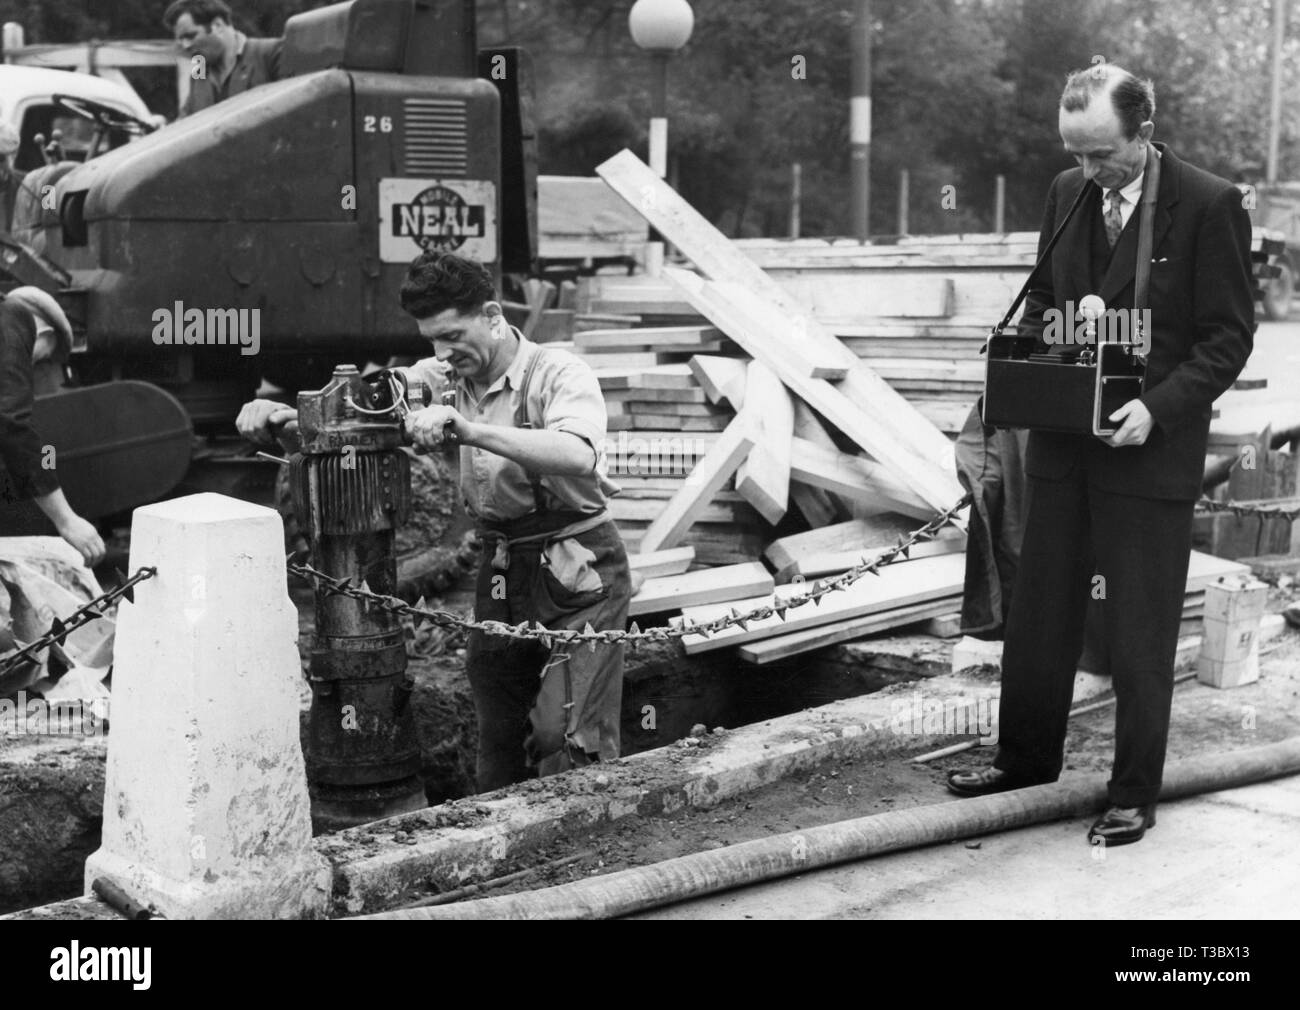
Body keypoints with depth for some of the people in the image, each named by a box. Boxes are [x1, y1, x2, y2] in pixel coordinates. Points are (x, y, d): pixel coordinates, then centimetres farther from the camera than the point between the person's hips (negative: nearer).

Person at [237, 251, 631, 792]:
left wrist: (469, 428, -43)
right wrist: (282, 413, -18)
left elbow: (578, 456, -34)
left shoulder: (559, 374, -15)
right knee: (498, 745, 12)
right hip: (501, 571, 6)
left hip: (578, 571, -6)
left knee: (569, 743, -11)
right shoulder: (445, 378, 4)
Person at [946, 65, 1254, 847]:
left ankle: (1135, 795, 19)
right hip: (1062, 443, 6)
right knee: (1039, 611, 15)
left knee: (1140, 633, 4)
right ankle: (1028, 758, 32)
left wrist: (1158, 408, -22)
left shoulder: (1210, 205, -12)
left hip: (1150, 452, -6)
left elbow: (1229, 336, -10)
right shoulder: (1068, 193, 6)